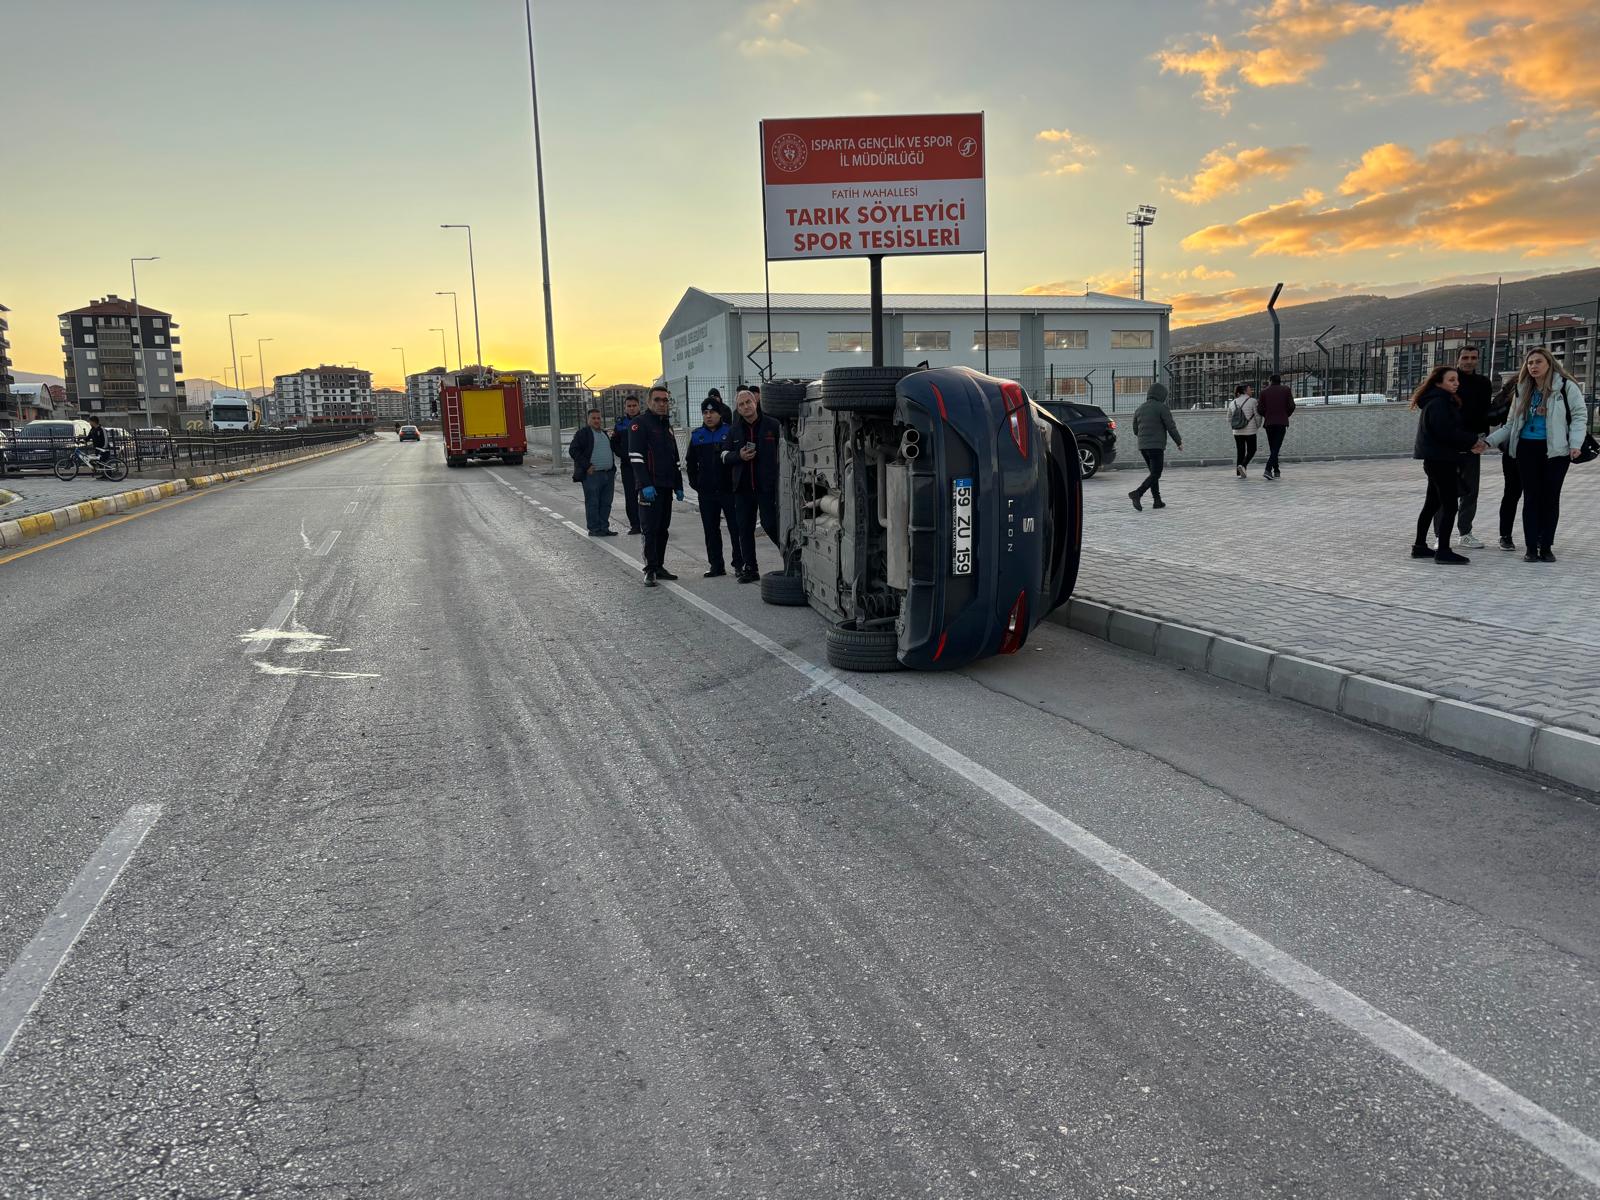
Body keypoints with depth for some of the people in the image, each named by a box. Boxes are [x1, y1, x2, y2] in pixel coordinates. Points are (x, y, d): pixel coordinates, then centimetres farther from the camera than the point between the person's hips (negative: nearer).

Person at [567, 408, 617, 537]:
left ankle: (604, 528, 14)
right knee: (593, 503, -3)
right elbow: (573, 450, -11)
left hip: (608, 474, 7)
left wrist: (613, 469, 19)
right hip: (592, 474, -7)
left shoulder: (604, 434, 21)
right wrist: (587, 466, -15)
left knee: (606, 503, 8)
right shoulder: (583, 433, -3)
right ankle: (594, 529, 1)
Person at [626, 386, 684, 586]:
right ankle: (650, 570, -5)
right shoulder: (639, 423, -5)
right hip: (650, 487, -8)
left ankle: (659, 566, 16)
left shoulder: (667, 426, 20)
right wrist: (646, 484, -22)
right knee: (650, 529, -7)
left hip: (666, 486, 8)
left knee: (663, 529, 9)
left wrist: (678, 486, 19)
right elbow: (635, 457, -14)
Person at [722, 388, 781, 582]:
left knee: (770, 523, -9)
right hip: (743, 486, 4)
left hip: (767, 485, -4)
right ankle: (749, 568, 14)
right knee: (744, 527, 6)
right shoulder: (734, 430, 12)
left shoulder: (772, 425, 0)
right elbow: (725, 456, 15)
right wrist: (738, 456, -7)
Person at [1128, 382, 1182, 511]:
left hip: (1143, 446, 7)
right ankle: (1137, 493, -21)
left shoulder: (1139, 409, 12)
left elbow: (1135, 430, 18)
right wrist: (1179, 442, 3)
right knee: (1155, 474, -5)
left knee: (1154, 473, 14)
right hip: (1156, 446, -7)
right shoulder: (1162, 408, -8)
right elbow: (1171, 427, -9)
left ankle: (1157, 501, 12)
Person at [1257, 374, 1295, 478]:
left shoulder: (1264, 392, 3)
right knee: (1276, 448, -6)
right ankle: (1268, 470, -23)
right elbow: (1291, 406, -3)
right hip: (1282, 422, -2)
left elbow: (1260, 409, -2)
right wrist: (1286, 415, 15)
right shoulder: (1286, 390, 3)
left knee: (1273, 448, 12)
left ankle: (1276, 472, 17)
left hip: (1269, 423, 2)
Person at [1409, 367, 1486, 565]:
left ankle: (1420, 546, 20)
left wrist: (1471, 443, 1)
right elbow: (1447, 432, -22)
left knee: (1432, 504, 15)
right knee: (1450, 505, -8)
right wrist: (1473, 441, -13)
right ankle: (1443, 551, -8)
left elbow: (1455, 429, 16)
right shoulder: (1438, 403, -15)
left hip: (1437, 460, 11)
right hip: (1440, 460, -11)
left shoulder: (1445, 401, 18)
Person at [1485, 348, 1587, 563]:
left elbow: (1580, 415, -4)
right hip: (1527, 449, 3)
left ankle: (1546, 547, 10)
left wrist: (1575, 444, -17)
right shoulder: (1522, 390, 11)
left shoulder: (1566, 387, -2)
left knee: (1550, 497, 3)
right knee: (1531, 498, 2)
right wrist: (1489, 441, 2)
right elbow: (1511, 424, 13)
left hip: (1556, 450, -3)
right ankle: (1531, 547, 5)